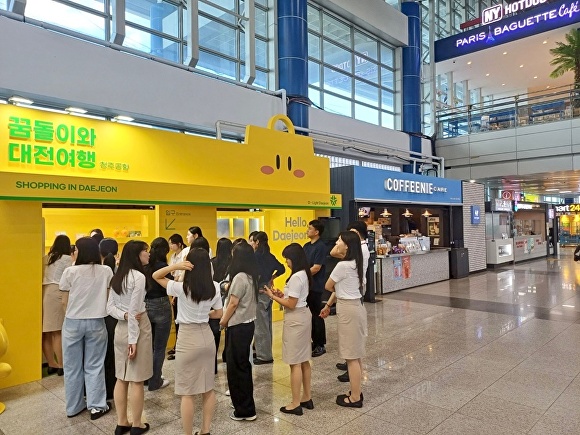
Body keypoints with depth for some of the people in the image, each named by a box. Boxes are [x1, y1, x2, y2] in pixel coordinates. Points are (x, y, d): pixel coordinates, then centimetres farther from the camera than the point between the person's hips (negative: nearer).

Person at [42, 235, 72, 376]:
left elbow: (42, 276, 13)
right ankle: (61, 365, 4)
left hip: (43, 293, 6)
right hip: (56, 294, -6)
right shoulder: (67, 258, 0)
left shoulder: (46, 258, 18)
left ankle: (51, 364, 20)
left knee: (46, 332, 10)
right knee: (58, 332, -1)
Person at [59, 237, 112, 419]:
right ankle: (97, 406, 15)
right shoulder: (106, 271, -5)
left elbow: (65, 302, -1)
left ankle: (73, 406, 25)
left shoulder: (70, 272, -9)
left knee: (72, 366, 13)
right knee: (94, 365, 11)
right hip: (96, 322, 1)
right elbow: (108, 297, 4)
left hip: (73, 323, -1)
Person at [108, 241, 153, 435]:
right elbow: (134, 311, -18)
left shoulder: (117, 276, 8)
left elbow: (110, 306, 7)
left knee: (121, 378, 14)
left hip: (120, 328, 8)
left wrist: (124, 316, -8)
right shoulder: (138, 276, -16)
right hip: (136, 328, -8)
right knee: (136, 380, 3)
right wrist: (133, 340, -16)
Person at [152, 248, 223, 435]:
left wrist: (176, 266, -19)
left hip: (188, 339, -5)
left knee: (187, 392, 7)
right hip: (207, 337, 5)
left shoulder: (181, 287, -16)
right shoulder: (214, 287, -4)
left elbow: (155, 276, -4)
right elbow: (218, 314, 4)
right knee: (208, 388, 16)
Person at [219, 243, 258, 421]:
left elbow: (233, 303, -17)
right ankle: (246, 405, 32)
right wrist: (230, 288, 12)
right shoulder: (251, 276, 6)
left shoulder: (240, 277, -21)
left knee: (236, 366, 2)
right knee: (243, 364, 19)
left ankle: (244, 410, 12)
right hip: (247, 324, 9)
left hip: (238, 326, -9)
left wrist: (223, 321, -4)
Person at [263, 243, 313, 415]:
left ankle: (295, 404, 10)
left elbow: (291, 304, -20)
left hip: (295, 319, -10)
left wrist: (273, 296, -11)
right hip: (303, 316, 10)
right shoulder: (304, 274, 8)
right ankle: (307, 398, 27)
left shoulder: (296, 277, -22)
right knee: (303, 360, 17)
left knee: (295, 363, 0)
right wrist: (282, 294, 4)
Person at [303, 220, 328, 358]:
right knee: (309, 314, 14)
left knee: (317, 316, 1)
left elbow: (316, 268, -18)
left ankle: (320, 345, 12)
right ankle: (314, 342, 26)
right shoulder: (306, 245, 11)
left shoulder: (321, 247, -14)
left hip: (315, 286, -8)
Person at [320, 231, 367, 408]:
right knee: (356, 355, 17)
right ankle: (356, 392, 28)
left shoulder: (343, 265, -21)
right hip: (354, 307, 10)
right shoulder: (353, 263, 9)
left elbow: (328, 286, -7)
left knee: (351, 356, 1)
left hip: (349, 310, -10)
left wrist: (334, 294, 14)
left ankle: (355, 398, 12)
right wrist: (328, 305, 21)